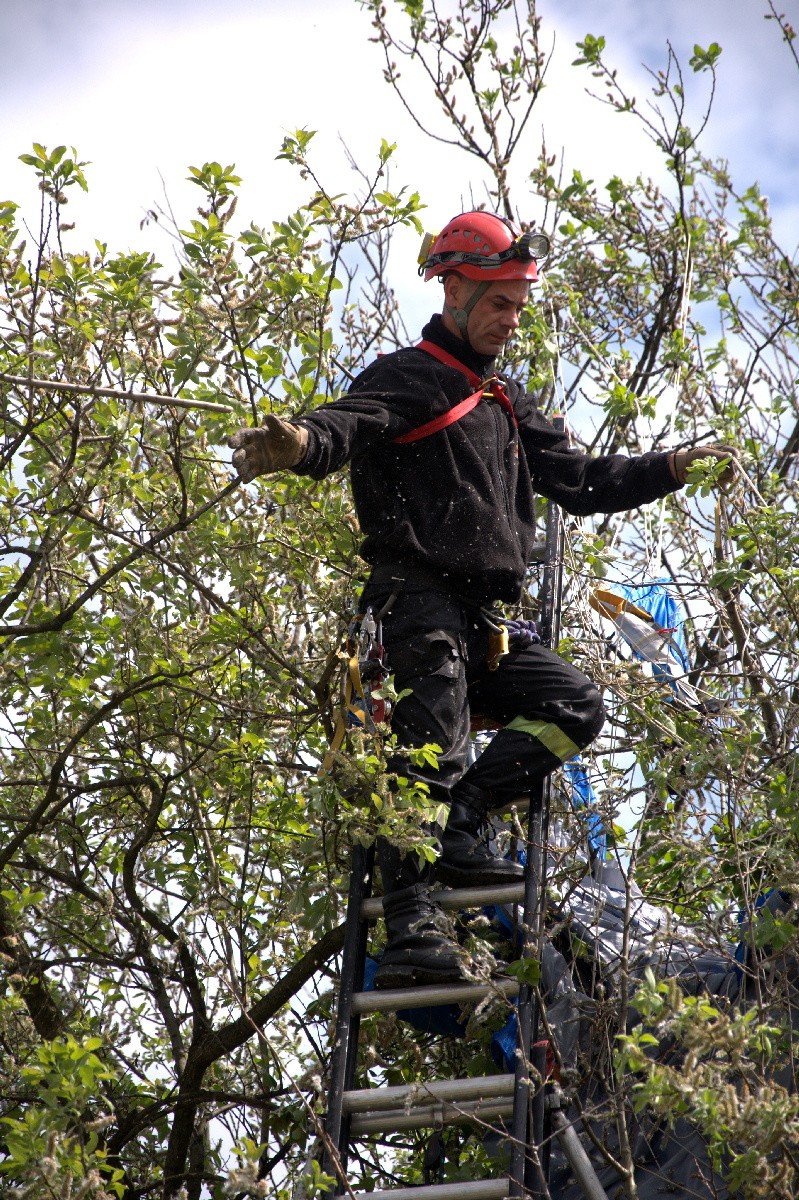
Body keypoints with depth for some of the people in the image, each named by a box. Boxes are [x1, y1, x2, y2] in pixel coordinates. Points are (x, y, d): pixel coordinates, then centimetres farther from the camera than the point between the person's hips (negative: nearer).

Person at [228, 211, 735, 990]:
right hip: (421, 599, -8)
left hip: (480, 619, 8)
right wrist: (300, 443, -46)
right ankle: (412, 932, -24)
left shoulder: (507, 404, 26)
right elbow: (352, 423, -22)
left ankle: (459, 823, -3)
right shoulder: (408, 378, 0)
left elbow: (579, 481, 29)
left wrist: (674, 467, 22)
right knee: (431, 751, -19)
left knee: (574, 707, 3)